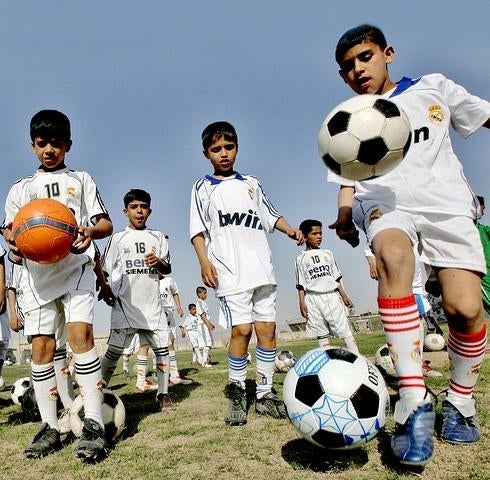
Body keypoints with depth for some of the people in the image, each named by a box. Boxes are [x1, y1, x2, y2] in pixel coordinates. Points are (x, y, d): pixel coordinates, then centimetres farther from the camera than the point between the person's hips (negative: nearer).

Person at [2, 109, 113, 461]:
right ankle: (49, 426, 10)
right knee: (41, 347, 0)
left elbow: (106, 223, 7)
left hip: (75, 268, -3)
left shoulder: (81, 179, 14)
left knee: (80, 333, -19)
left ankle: (94, 424, -17)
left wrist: (91, 231, -17)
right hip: (38, 273, 3)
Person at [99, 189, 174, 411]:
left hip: (152, 303, 2)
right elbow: (103, 269, 8)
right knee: (114, 350, -1)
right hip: (125, 304, -2)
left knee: (162, 348, 1)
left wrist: (158, 262, -12)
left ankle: (163, 394, 12)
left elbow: (167, 269, 11)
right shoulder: (118, 238, 7)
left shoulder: (158, 237, 12)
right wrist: (106, 290, -10)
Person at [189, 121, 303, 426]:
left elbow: (270, 215, 20)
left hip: (261, 267, 4)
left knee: (268, 328, 0)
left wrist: (290, 229, 1)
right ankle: (236, 393, 7)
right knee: (242, 329, -11)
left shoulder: (251, 183, 19)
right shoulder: (203, 187, 10)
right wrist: (204, 261, -10)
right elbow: (198, 229, 3)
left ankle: (265, 394, 10)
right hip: (230, 271, -3)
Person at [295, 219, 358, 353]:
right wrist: (302, 303, -6)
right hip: (313, 298, -2)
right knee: (322, 335, 0)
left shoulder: (327, 254, 15)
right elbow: (301, 284, 3)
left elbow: (336, 278, 16)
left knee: (345, 330, -4)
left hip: (332, 295, 2)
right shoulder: (301, 259, 6)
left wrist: (344, 295, 10)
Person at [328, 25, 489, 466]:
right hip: (383, 201, 0)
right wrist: (344, 215, -5)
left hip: (445, 201, 1)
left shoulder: (432, 88, 17)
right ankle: (414, 399, -34)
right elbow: (347, 182, 15)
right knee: (393, 255, -37)